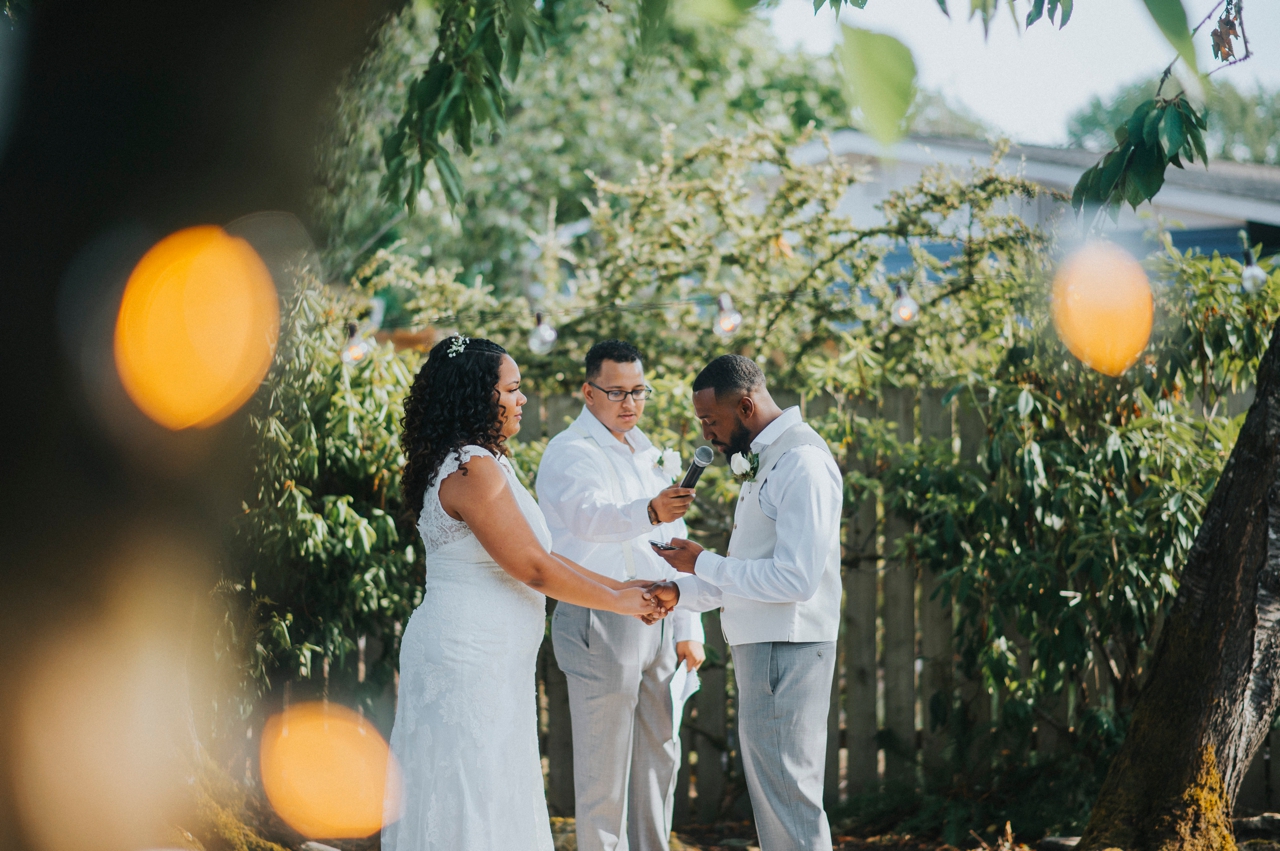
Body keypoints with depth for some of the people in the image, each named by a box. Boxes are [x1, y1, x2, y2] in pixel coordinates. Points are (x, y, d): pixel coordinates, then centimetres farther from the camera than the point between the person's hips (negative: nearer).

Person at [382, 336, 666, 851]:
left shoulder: (484, 464, 15)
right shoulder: (473, 470, -17)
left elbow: (535, 559, 16)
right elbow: (533, 568, -17)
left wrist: (617, 586, 12)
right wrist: (619, 602, -5)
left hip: (487, 662, 10)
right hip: (467, 659, -10)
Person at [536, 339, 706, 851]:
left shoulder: (650, 456, 18)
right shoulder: (570, 453, -9)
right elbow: (587, 516, -31)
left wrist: (687, 630, 15)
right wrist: (649, 513, -51)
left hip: (657, 623, 8)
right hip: (600, 622, -8)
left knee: (659, 757, 13)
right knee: (604, 767, -6)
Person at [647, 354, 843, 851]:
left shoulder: (802, 463, -17)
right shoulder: (764, 459, 15)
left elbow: (795, 578, -23)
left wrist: (703, 564, -15)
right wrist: (680, 593, 11)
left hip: (786, 651, -10)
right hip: (760, 644, 10)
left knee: (787, 796, -7)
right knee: (770, 792, 15)